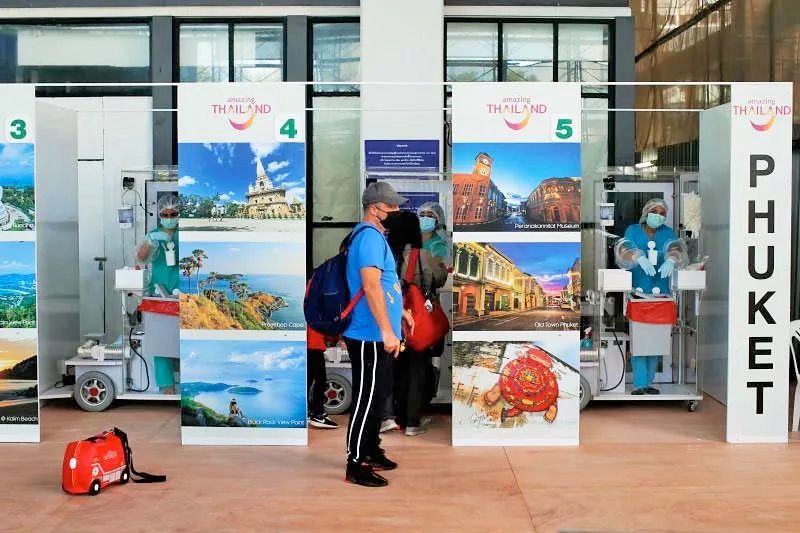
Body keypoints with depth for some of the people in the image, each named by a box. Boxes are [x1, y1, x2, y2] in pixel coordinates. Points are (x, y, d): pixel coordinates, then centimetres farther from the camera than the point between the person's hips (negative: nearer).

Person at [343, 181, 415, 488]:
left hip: (377, 336, 10)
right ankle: (355, 466, 2)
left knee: (376, 397, 18)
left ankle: (372, 453, 30)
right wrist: (387, 330, -28)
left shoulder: (376, 236, 17)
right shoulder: (370, 237, -16)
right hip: (369, 337, -10)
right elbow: (371, 286, -25)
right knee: (366, 400, -5)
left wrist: (400, 311, 30)